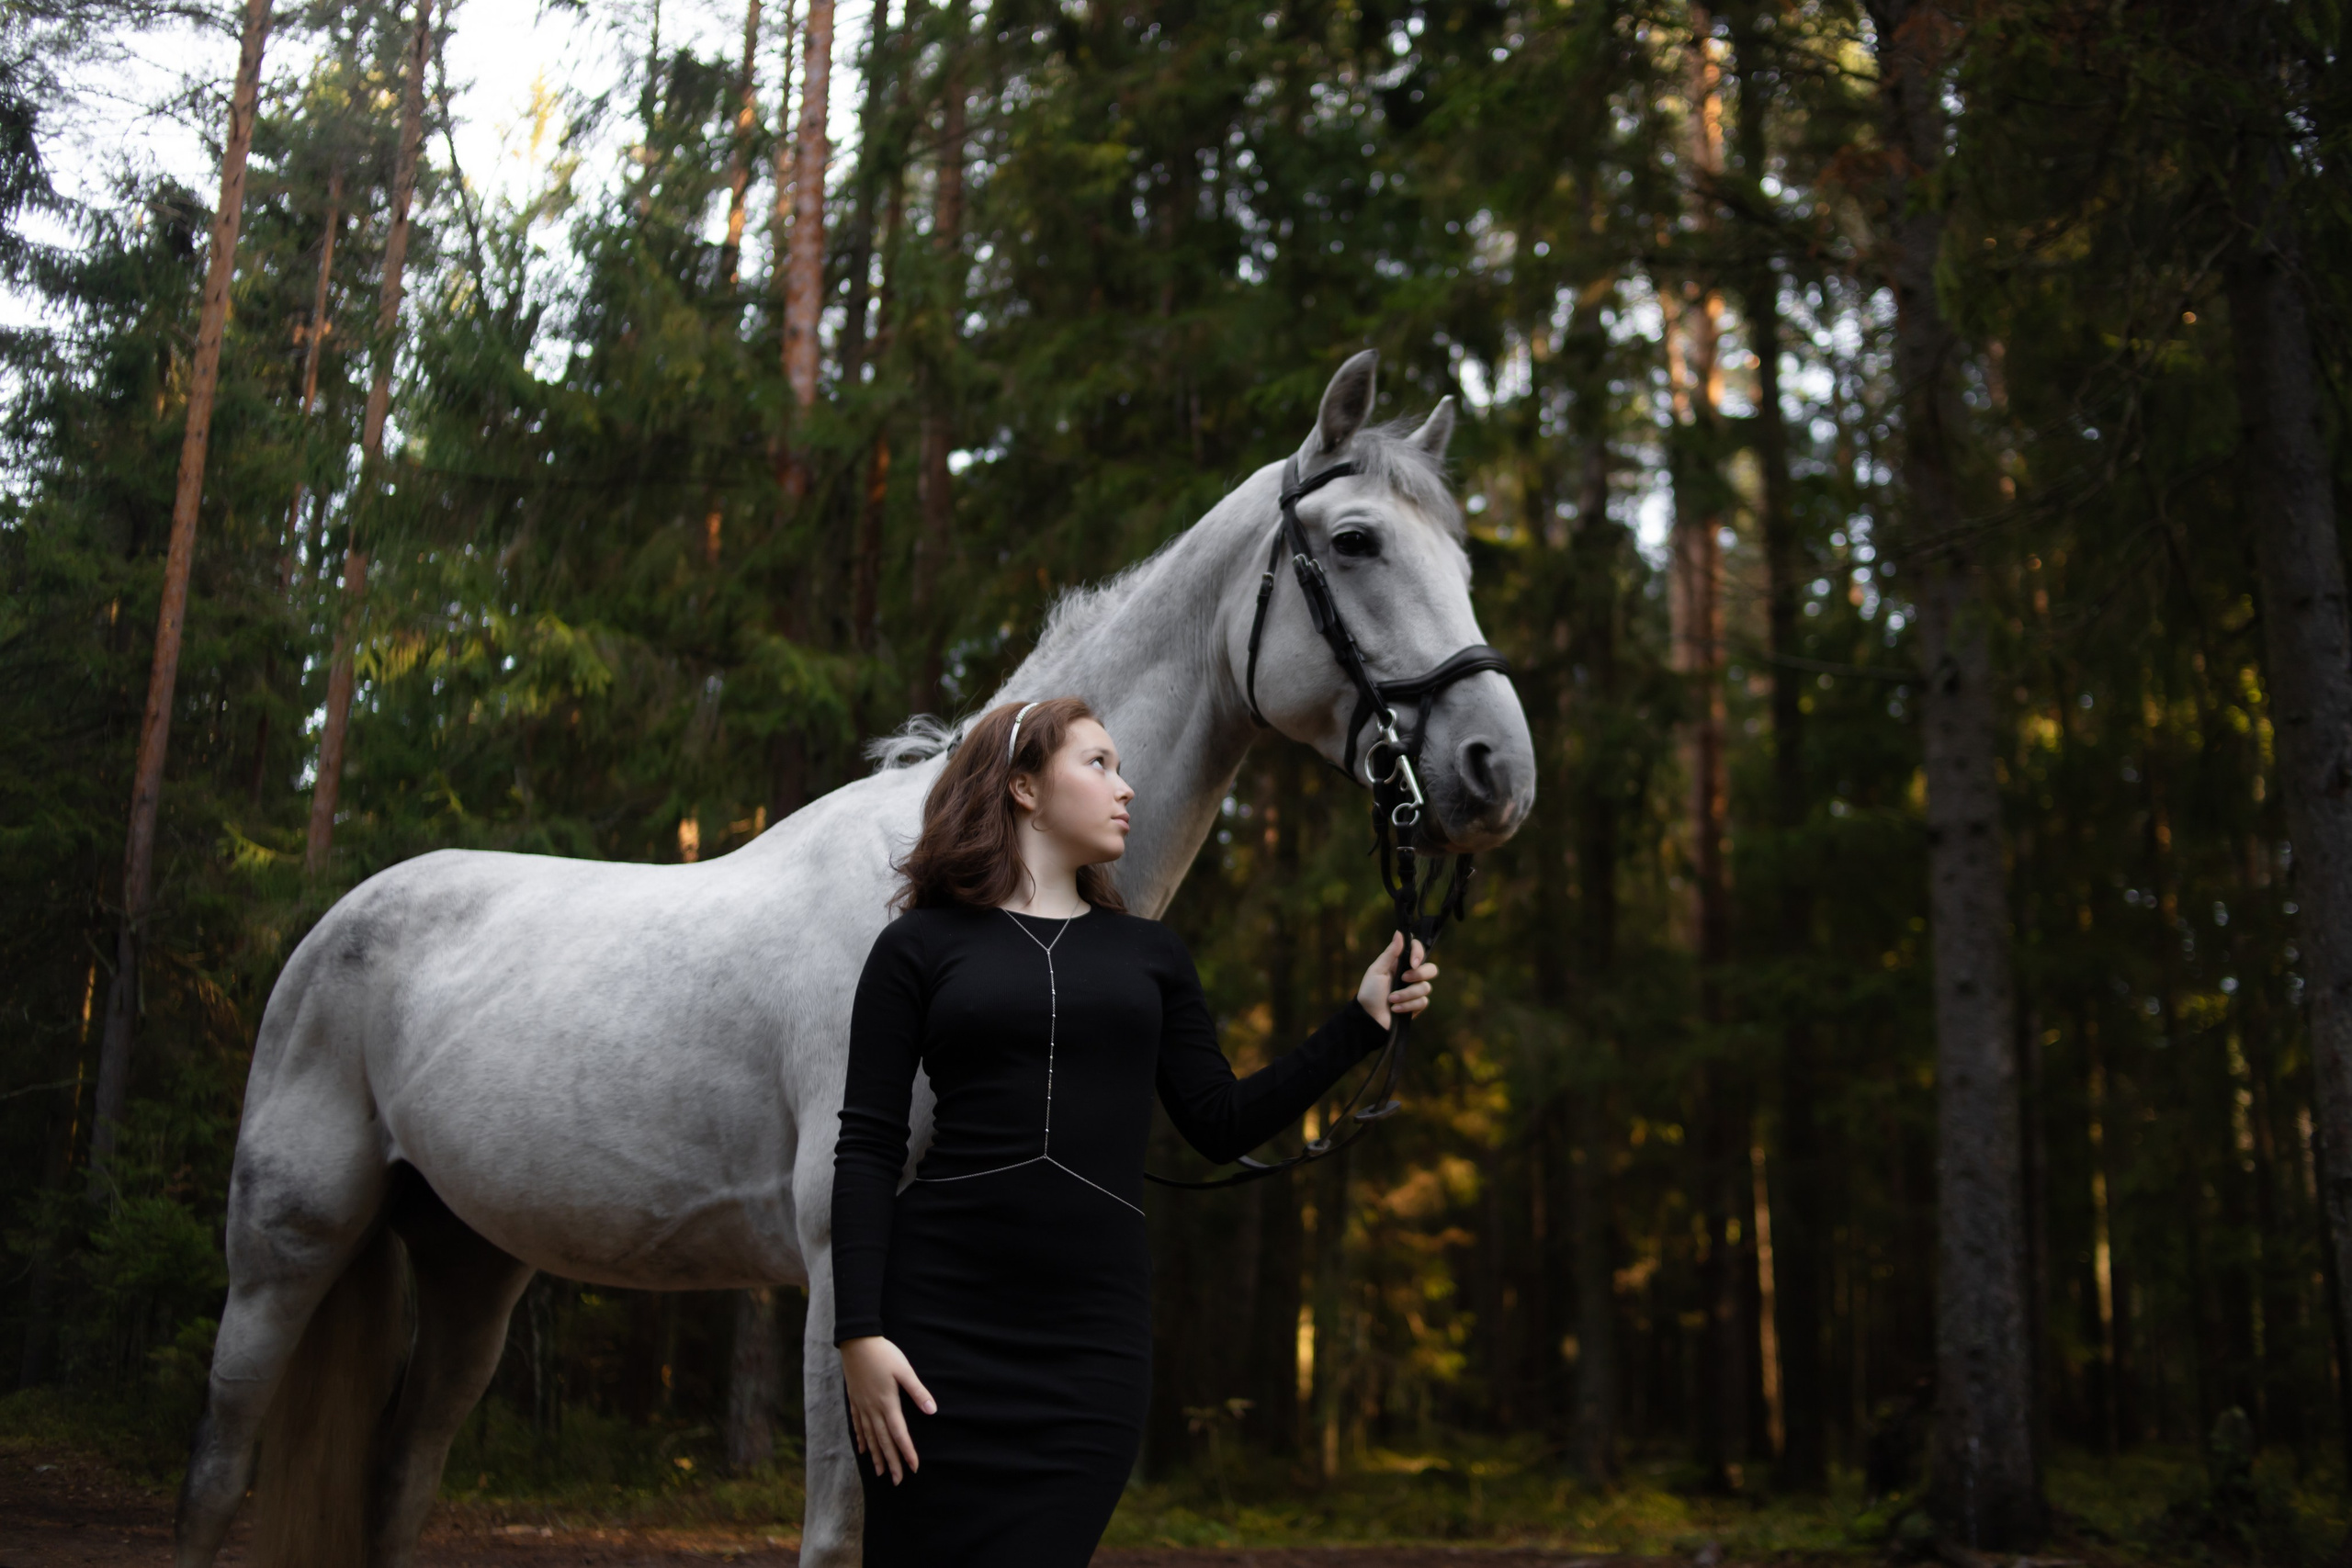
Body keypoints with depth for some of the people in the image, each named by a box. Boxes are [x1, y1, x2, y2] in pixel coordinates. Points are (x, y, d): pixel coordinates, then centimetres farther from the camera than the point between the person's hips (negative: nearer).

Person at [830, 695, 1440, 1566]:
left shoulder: (1148, 954, 16)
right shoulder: (920, 946, 4)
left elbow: (1221, 1127, 13)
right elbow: (866, 1148, -1)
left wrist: (1362, 1021, 7)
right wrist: (858, 1332, -10)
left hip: (1091, 1336, 3)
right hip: (941, 1321, -2)